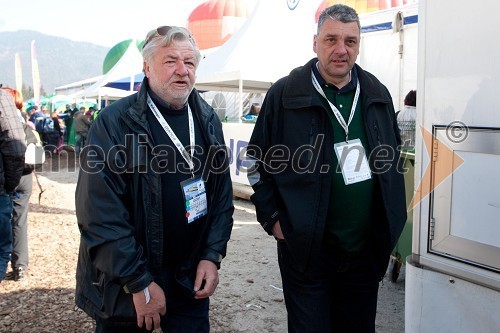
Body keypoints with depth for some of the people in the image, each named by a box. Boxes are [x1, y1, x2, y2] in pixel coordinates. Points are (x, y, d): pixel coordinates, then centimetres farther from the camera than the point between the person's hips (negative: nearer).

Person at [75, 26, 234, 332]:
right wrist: (139, 282, -16)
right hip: (124, 286, -3)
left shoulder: (208, 121, 3)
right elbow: (100, 212, -17)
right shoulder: (115, 123, -14)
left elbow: (222, 193, 7)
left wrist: (212, 256, -2)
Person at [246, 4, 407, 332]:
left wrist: (392, 214, 11)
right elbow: (257, 160, -1)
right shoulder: (285, 94, -7)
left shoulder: (377, 94, 6)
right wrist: (272, 218, -6)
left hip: (366, 247, 5)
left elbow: (394, 153, 18)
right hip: (307, 247, -4)